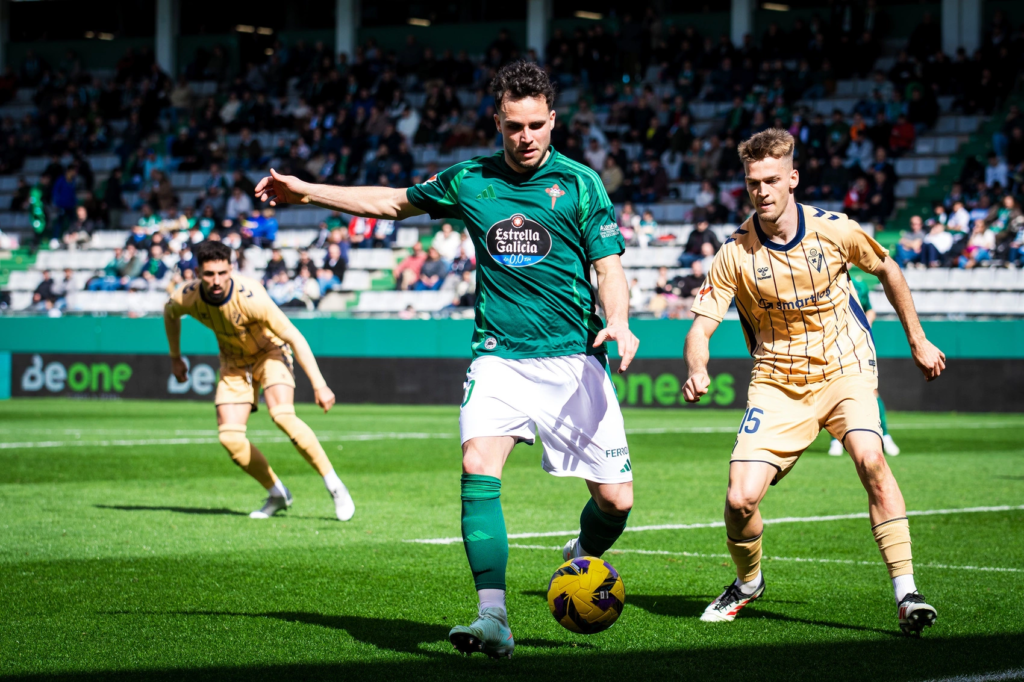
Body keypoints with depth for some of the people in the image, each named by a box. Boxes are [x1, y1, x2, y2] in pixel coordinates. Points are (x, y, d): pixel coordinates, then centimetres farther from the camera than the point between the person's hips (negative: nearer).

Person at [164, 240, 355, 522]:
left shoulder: (250, 297, -34)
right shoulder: (187, 298, -20)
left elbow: (295, 338, -30)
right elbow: (170, 313, 7)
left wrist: (319, 385, -32)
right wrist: (175, 357, 17)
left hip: (271, 351, -5)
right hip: (234, 361, 5)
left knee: (282, 415, -30)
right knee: (229, 437, -9)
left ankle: (334, 486, -18)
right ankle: (277, 494, 13)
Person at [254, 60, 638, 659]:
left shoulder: (579, 182, 0)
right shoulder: (470, 181, 8)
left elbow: (610, 266, -2)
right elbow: (395, 202, 24)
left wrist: (618, 323, -23)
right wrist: (307, 192, 24)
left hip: (574, 358, -1)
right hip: (499, 357, 1)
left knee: (616, 498, -4)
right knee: (478, 467, -23)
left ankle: (582, 561, 31)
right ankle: (494, 619, -25)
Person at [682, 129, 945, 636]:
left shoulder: (834, 231, -9)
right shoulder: (735, 254, -11)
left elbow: (887, 270, 10)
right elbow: (700, 329, -11)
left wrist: (917, 341, 14)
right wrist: (696, 370, -33)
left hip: (845, 367, -1)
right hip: (777, 380, 1)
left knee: (869, 459, -30)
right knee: (740, 500, -13)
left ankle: (906, 593, -24)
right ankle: (748, 583, 21)